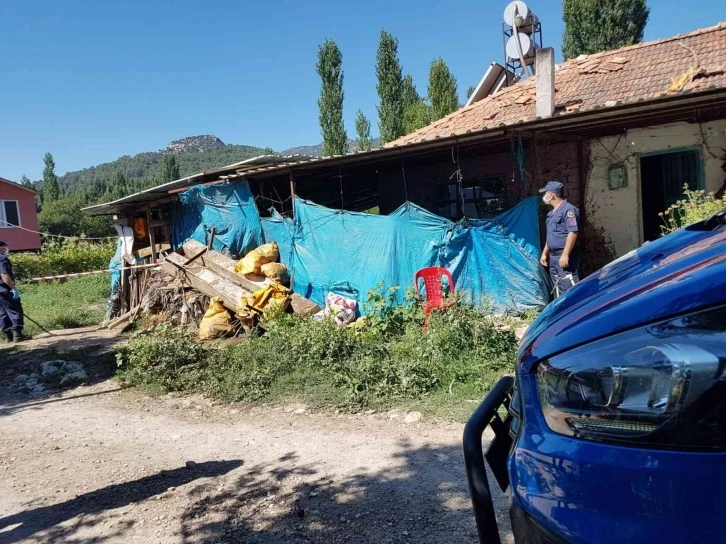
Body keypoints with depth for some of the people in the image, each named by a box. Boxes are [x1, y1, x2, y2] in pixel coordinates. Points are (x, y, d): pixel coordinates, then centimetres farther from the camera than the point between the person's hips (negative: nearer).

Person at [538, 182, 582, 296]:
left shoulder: (568, 209, -13)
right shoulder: (552, 213, 17)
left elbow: (573, 233, -21)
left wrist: (565, 254, -25)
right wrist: (544, 253, 23)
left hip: (565, 257, -10)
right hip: (553, 256, 10)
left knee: (569, 288, -12)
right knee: (559, 288, 14)